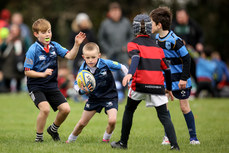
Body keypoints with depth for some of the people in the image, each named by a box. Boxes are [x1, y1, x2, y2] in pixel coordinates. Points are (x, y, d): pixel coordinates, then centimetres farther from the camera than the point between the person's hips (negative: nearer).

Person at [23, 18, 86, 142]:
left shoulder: (54, 46, 3)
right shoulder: (33, 50, -13)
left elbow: (69, 56, -5)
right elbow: (27, 72, -13)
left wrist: (77, 45, -20)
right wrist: (43, 74, -25)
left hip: (51, 85, 6)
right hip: (36, 86, -6)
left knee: (65, 109, -2)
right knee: (45, 108, -27)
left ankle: (53, 129, 27)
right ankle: (39, 136, -6)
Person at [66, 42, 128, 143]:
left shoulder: (106, 64, -22)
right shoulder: (83, 69, -17)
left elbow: (122, 67, -8)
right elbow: (76, 84, -11)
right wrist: (81, 90, -32)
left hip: (109, 96, -2)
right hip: (94, 98, 2)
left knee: (112, 120, -23)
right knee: (82, 123, 9)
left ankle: (106, 138, 6)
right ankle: (71, 140, 34)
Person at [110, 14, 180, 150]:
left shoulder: (133, 44, 7)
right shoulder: (157, 47, 18)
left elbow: (136, 57, -15)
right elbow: (167, 69, 18)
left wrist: (130, 73, -31)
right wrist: (169, 88, 29)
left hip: (140, 84, -2)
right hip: (158, 86, 2)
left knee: (129, 111, 20)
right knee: (164, 116, 1)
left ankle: (123, 143, 24)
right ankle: (175, 145, -17)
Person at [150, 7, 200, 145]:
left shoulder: (174, 40, -22)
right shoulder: (157, 38, 1)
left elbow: (186, 58, -18)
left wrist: (184, 78, -18)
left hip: (179, 79, -6)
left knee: (185, 107, 0)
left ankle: (193, 137, 12)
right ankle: (168, 135, 8)